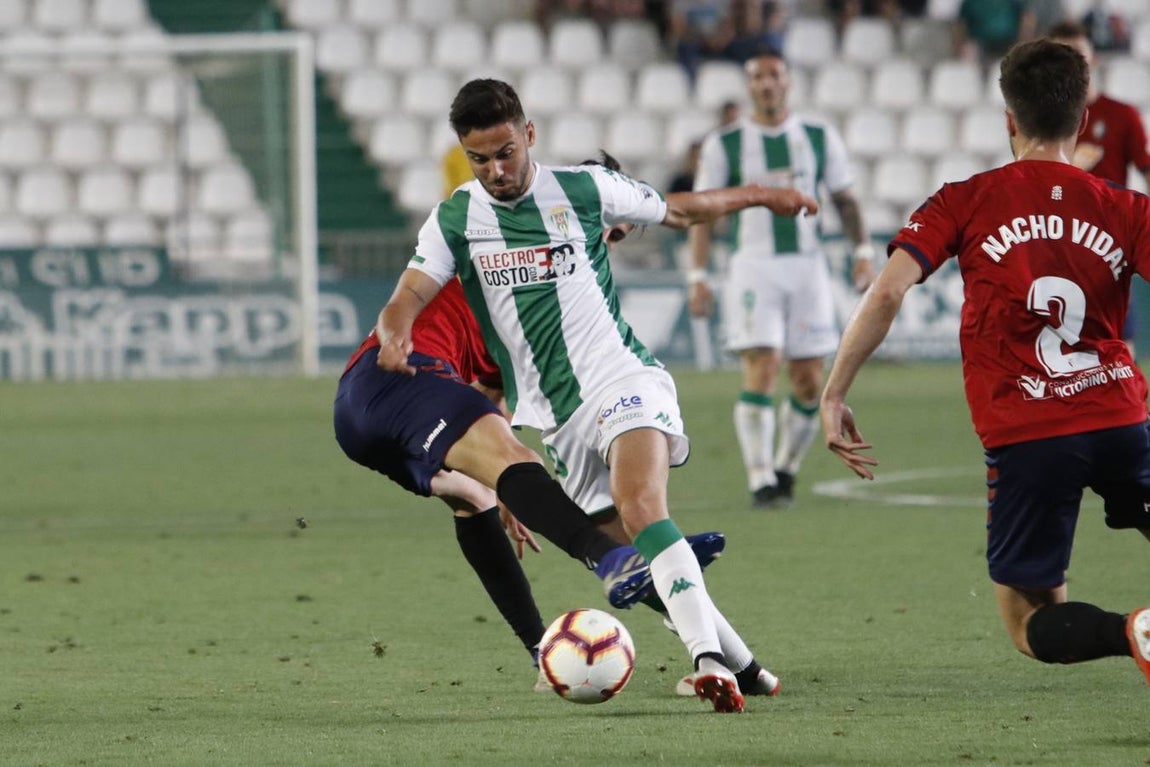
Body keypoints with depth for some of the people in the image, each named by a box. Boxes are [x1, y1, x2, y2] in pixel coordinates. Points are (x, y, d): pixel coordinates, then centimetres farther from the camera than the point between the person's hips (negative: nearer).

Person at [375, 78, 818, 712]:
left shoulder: (583, 189, 3)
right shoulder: (453, 220, 5)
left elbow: (677, 210, 19)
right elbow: (407, 300, -6)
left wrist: (756, 195, 25)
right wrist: (396, 337, -29)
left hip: (623, 380, -3)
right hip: (556, 421, 3)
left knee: (641, 511, -28)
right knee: (629, 558, -1)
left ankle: (710, 659, -37)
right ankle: (739, 663, 10)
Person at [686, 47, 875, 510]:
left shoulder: (819, 138, 8)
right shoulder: (724, 144, 3)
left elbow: (844, 199, 14)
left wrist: (863, 252, 1)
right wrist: (697, 276, -2)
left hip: (807, 267, 2)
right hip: (754, 266, -2)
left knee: (809, 383, 1)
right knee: (761, 369, -15)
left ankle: (786, 470, 20)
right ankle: (761, 481, -13)